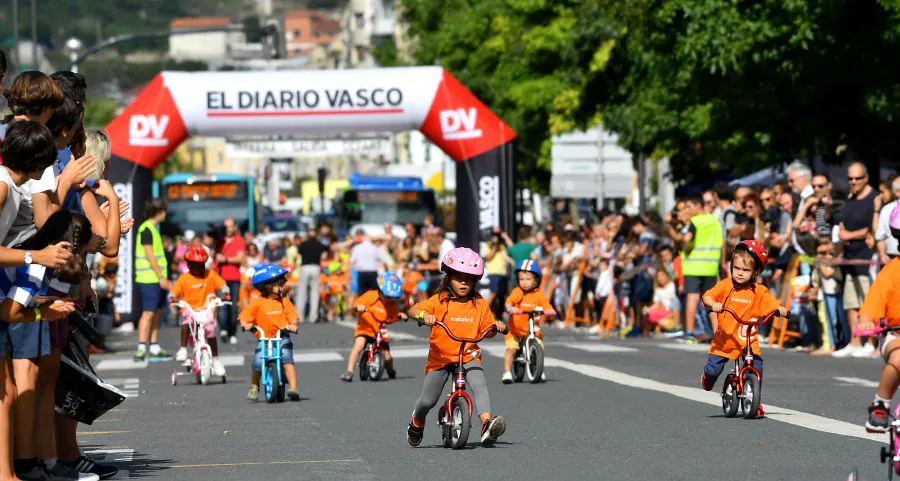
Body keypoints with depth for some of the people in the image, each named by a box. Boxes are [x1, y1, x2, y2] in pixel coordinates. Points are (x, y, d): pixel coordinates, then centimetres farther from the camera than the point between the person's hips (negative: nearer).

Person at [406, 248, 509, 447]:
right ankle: (417, 424, 29)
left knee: (480, 384, -27)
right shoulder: (439, 301, -4)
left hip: (468, 355, 1)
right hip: (440, 356, -1)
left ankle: (487, 423, -38)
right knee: (427, 401, -3)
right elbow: (413, 309, -11)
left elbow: (487, 331, 10)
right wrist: (424, 315, -32)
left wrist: (497, 326, -11)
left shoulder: (480, 305, 3)